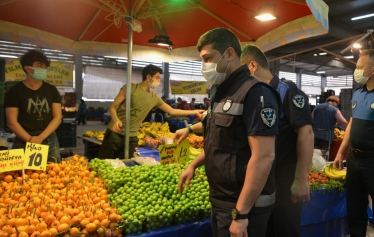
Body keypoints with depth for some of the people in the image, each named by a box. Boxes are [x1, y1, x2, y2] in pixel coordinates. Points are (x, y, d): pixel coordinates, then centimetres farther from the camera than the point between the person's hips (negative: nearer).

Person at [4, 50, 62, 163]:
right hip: (24, 142, -2)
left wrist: (40, 137, -10)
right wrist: (30, 140, -15)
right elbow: (12, 122, -5)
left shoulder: (51, 90, 8)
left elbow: (57, 117, 2)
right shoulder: (15, 91, 0)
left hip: (50, 140, 3)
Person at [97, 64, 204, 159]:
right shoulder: (130, 88, -4)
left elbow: (172, 111, 15)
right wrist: (116, 120, -26)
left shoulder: (154, 98, 9)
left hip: (132, 137, 4)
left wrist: (194, 112, 12)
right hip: (115, 133, -4)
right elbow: (112, 106, -5)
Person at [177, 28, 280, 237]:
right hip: (220, 201, 8)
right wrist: (194, 165, 13)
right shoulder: (223, 93, 9)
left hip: (243, 206, -8)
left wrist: (240, 213, -24)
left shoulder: (255, 93, -19)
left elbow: (264, 156, -25)